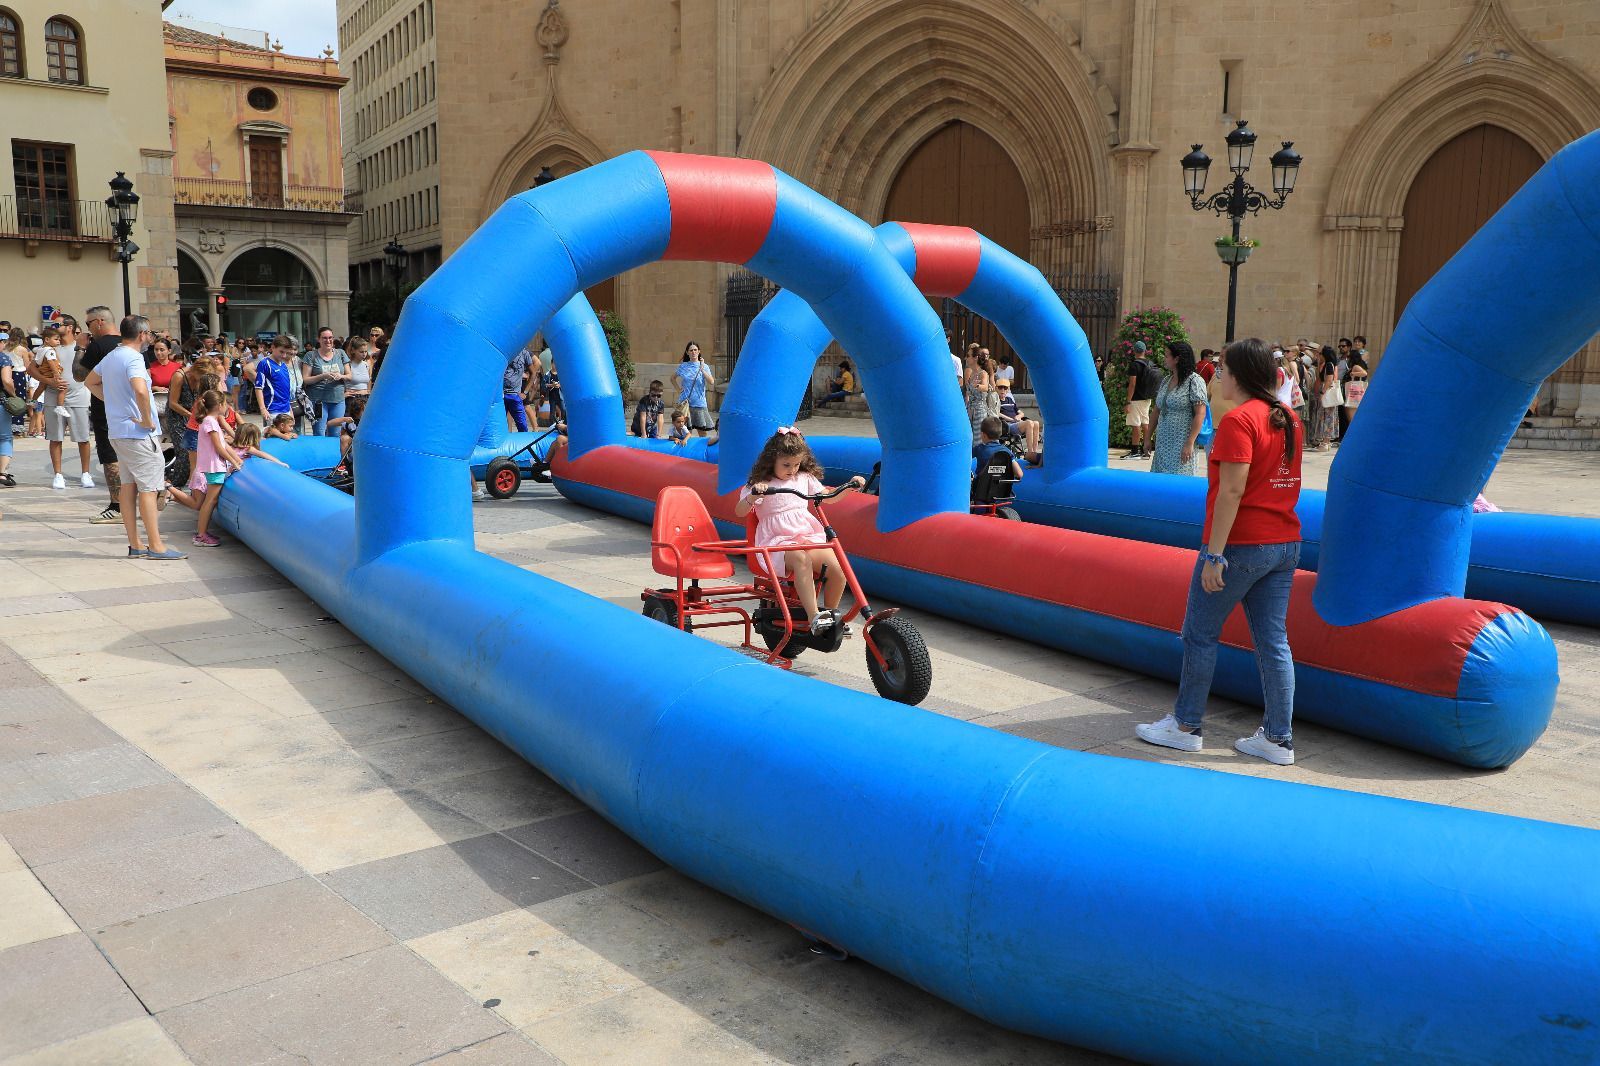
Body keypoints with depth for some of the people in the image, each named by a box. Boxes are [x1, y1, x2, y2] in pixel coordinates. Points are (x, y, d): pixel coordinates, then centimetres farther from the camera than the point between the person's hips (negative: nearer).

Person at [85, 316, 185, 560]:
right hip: (138, 433, -9)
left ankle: (135, 545, 16)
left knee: (129, 485, 11)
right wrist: (147, 419, -21)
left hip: (117, 431, 9)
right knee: (149, 488, -5)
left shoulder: (109, 357, 12)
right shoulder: (133, 358, -16)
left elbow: (90, 382, 29)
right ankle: (156, 546, -4)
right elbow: (140, 390, -33)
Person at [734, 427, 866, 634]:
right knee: (801, 559, -39)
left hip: (809, 536, 5)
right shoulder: (760, 484, 2)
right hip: (777, 541, -4)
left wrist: (850, 485, 9)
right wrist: (753, 495, -29)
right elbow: (739, 512, -10)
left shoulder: (804, 479, 16)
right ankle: (814, 617, -42)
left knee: (837, 568, -21)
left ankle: (830, 613, 2)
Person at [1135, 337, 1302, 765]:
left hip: (1240, 544, -8)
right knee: (1273, 640, 10)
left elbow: (1232, 491, -21)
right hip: (1285, 544, 8)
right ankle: (1278, 738, 14)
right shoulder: (1288, 418, 10)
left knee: (1200, 634, 6)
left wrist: (1214, 554, -20)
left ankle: (1186, 726, 16)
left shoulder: (1238, 420, -16)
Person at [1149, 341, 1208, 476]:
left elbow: (1200, 414, -14)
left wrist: (1189, 443, -19)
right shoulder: (1166, 381, 14)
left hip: (1181, 445, -7)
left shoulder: (1194, 381, -8)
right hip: (1162, 444, 7)